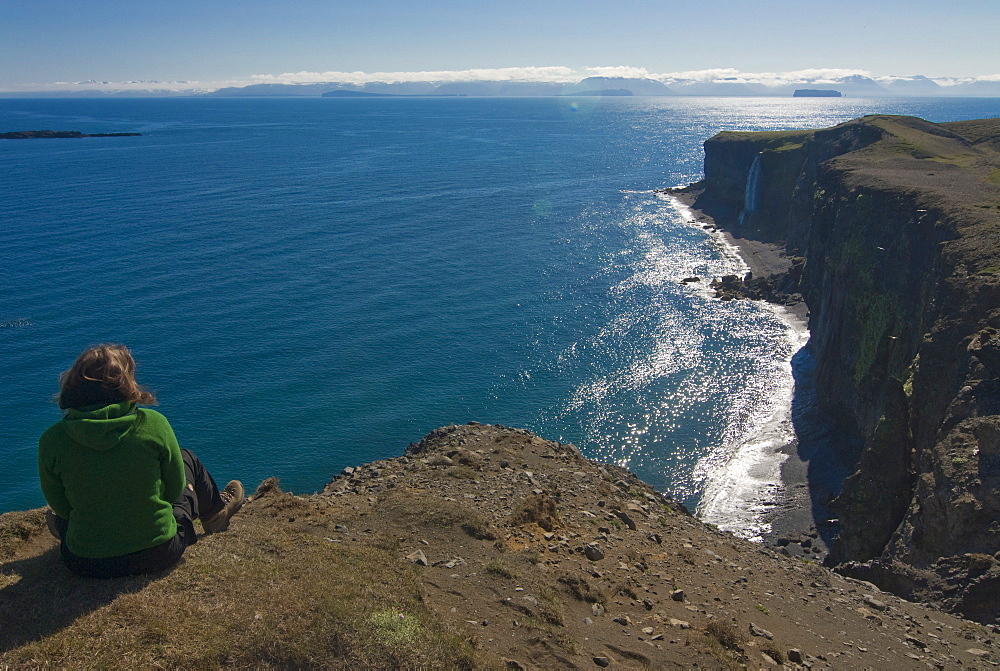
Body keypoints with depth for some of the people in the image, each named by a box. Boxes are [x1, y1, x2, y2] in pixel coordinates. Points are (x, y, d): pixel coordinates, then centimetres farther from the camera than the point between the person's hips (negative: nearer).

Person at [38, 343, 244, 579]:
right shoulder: (153, 424, -17)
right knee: (187, 459, 27)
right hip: (158, 554, -1)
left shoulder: (52, 440, -14)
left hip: (85, 564, 1)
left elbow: (60, 506, 0)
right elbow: (174, 490, -3)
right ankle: (216, 512, 53)